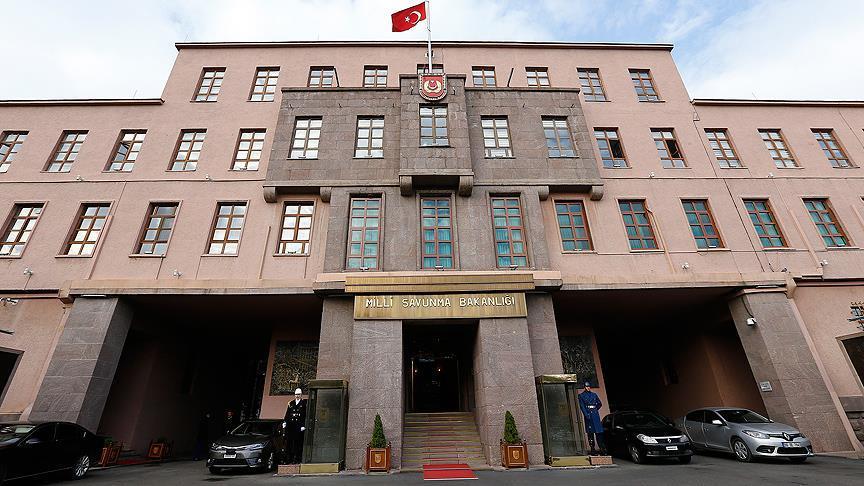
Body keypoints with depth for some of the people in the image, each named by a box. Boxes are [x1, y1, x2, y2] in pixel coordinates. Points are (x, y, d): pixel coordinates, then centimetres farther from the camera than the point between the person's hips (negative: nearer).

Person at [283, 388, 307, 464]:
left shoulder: (304, 403, 2)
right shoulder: (291, 403, 16)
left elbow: (305, 415, -2)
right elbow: (287, 414, 16)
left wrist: (303, 425, -9)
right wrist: (285, 422, 4)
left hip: (299, 426, -4)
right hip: (290, 426, 4)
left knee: (297, 443, -3)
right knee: (288, 442, 5)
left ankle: (297, 459, 5)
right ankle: (288, 459, 14)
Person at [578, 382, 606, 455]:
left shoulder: (594, 394, 13)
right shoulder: (581, 395, 3)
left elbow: (600, 404, 20)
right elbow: (582, 406, -5)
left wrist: (595, 410, 10)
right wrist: (586, 414, -14)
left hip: (595, 414, 3)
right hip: (588, 415, -3)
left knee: (598, 431, -1)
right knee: (590, 433, 0)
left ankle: (602, 448, 2)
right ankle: (592, 449, 4)